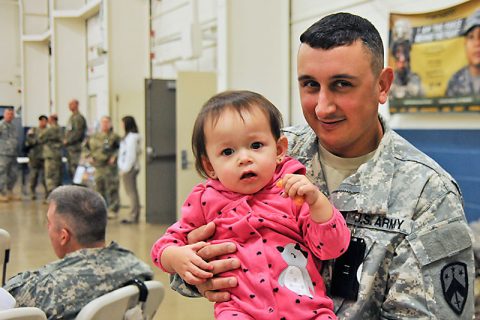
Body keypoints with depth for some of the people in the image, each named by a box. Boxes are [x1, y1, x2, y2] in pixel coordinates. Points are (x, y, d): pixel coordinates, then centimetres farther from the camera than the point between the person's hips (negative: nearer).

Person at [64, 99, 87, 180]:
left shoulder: (79, 118, -12)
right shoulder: (71, 117, 19)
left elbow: (77, 133, -19)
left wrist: (68, 141, -16)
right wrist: (65, 140, 12)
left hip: (76, 147, -10)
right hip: (70, 148, 10)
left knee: (75, 168, -11)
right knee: (70, 169, 12)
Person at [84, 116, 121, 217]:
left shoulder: (114, 137, -6)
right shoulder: (94, 137, 13)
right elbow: (87, 147, 22)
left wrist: (114, 157, -20)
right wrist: (89, 156, 8)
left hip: (109, 166, -6)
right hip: (97, 167, 6)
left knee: (111, 189, -5)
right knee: (99, 188, 12)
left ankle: (113, 210, 2)